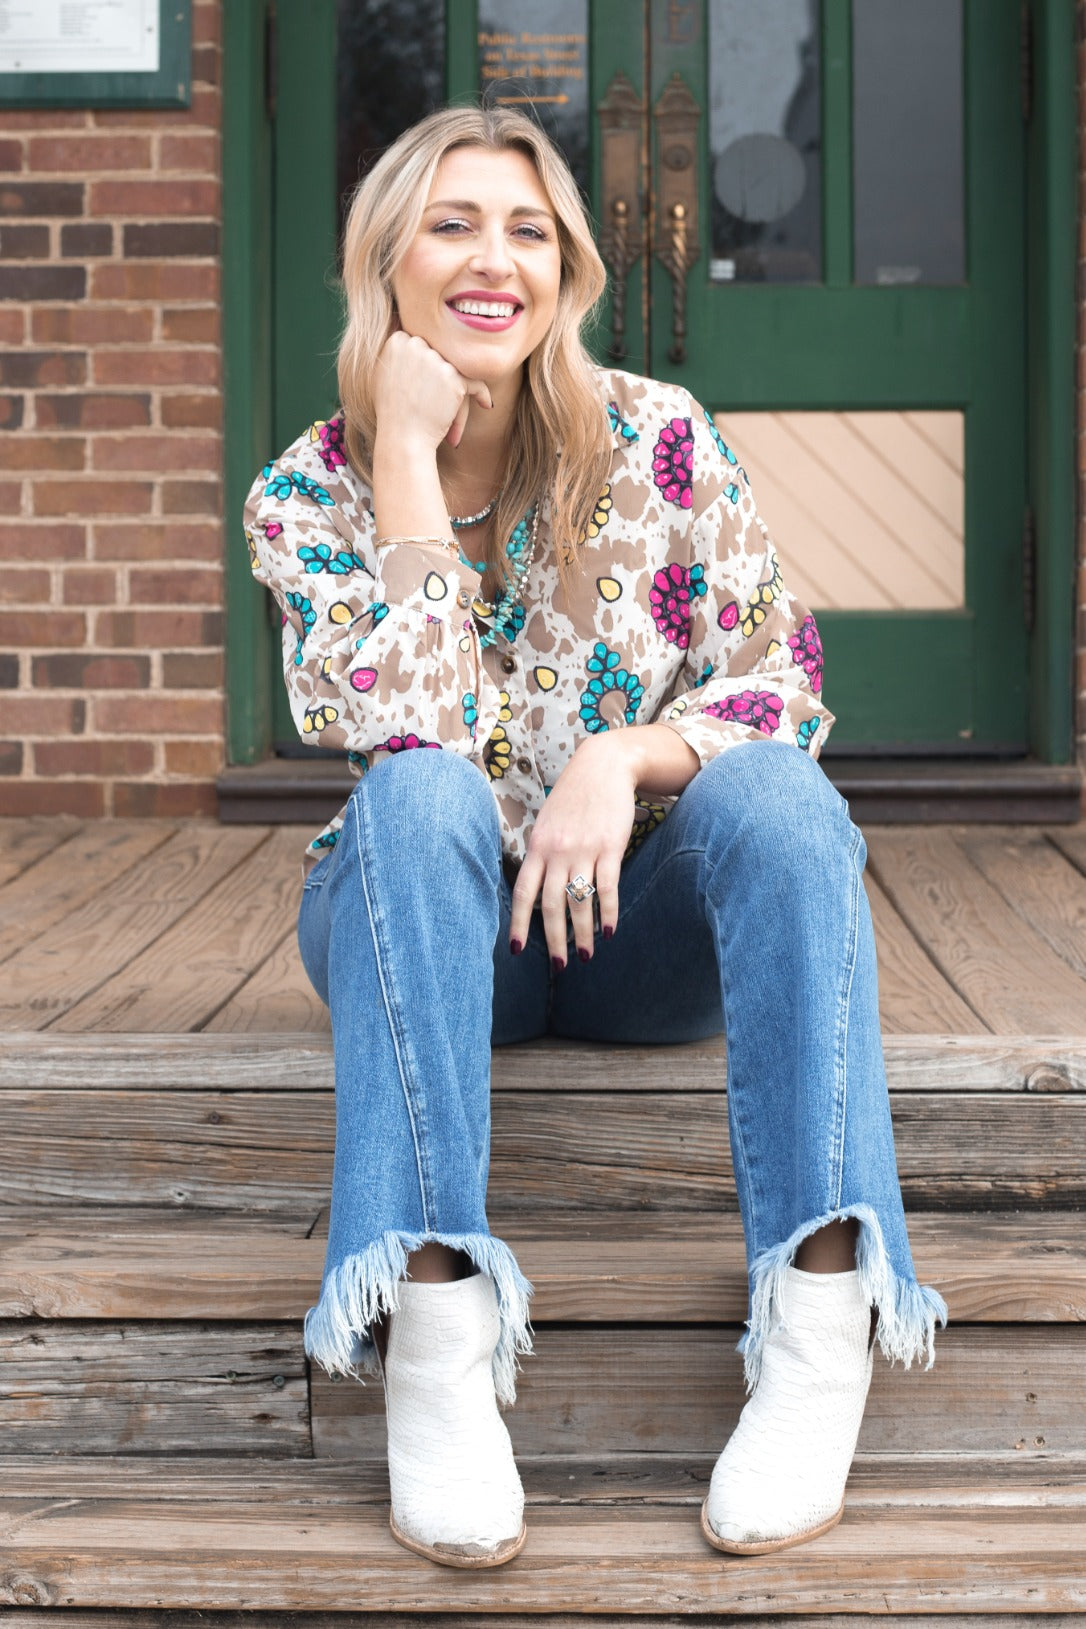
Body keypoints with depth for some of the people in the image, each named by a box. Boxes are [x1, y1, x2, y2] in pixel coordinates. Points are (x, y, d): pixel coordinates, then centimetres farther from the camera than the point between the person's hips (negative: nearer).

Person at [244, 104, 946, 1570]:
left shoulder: (660, 439, -4)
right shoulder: (308, 492, -5)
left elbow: (783, 679, -7)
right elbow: (402, 732, -20)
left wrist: (624, 756, -26)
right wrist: (409, 451, -20)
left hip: (646, 917, 1)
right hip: (426, 920, 0)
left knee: (776, 791, -30)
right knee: (423, 796, -33)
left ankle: (822, 1325, -40)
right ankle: (436, 1333, -45)